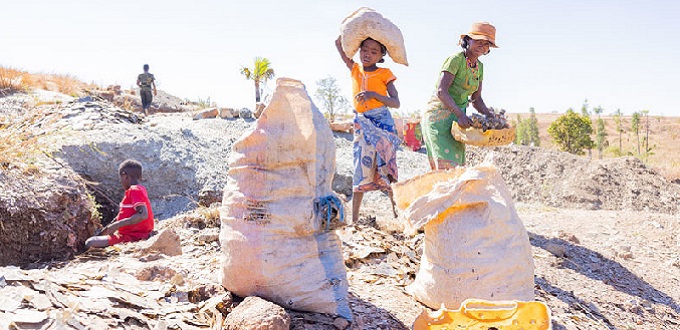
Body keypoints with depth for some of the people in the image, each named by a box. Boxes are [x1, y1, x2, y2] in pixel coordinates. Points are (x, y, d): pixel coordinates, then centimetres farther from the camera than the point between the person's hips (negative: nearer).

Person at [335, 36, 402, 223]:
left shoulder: (384, 74, 2)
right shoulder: (355, 69, 13)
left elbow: (396, 103, -5)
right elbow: (339, 44, 19)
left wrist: (374, 94, -18)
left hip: (382, 122, -3)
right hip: (361, 124, 3)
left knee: (385, 168, -6)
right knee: (361, 168, 2)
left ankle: (397, 214, 0)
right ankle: (354, 219, 5)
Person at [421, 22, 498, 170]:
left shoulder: (479, 66, 13)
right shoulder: (456, 59, -13)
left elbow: (476, 99, 16)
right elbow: (441, 91, -22)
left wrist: (489, 116, 0)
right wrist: (460, 114, -31)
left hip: (456, 118, 8)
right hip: (439, 115, -8)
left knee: (458, 166, 2)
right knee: (447, 164, -17)